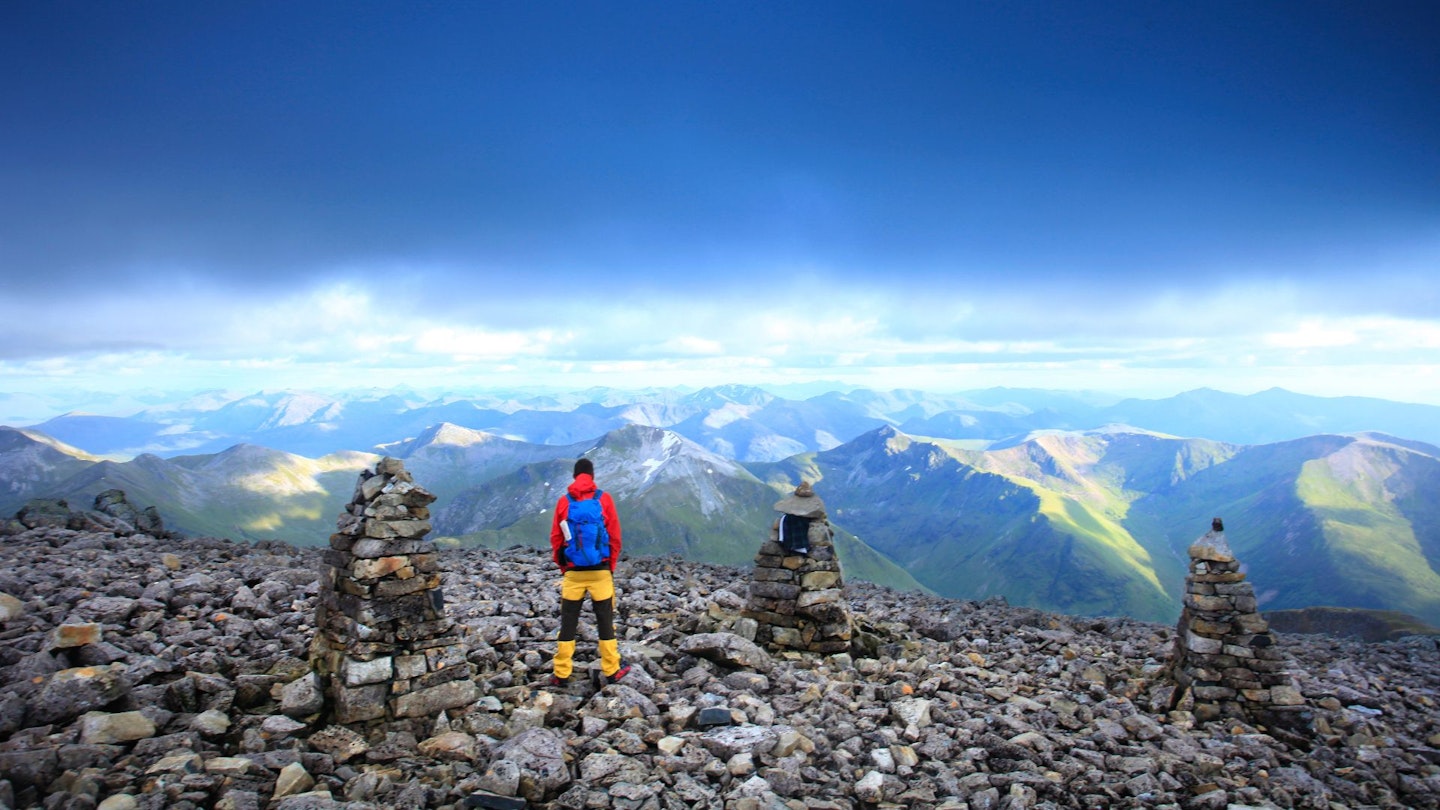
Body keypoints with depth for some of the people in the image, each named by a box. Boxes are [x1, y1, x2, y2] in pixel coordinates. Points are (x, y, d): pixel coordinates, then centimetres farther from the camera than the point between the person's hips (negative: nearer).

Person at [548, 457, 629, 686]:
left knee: (568, 623, 9)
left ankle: (561, 674, 13)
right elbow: (615, 536, -1)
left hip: (572, 572, 1)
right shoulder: (604, 498, -3)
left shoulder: (563, 501, 1)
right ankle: (611, 671, 14)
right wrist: (611, 566, 10)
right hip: (600, 571, -1)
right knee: (605, 622, 9)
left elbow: (555, 538, 4)